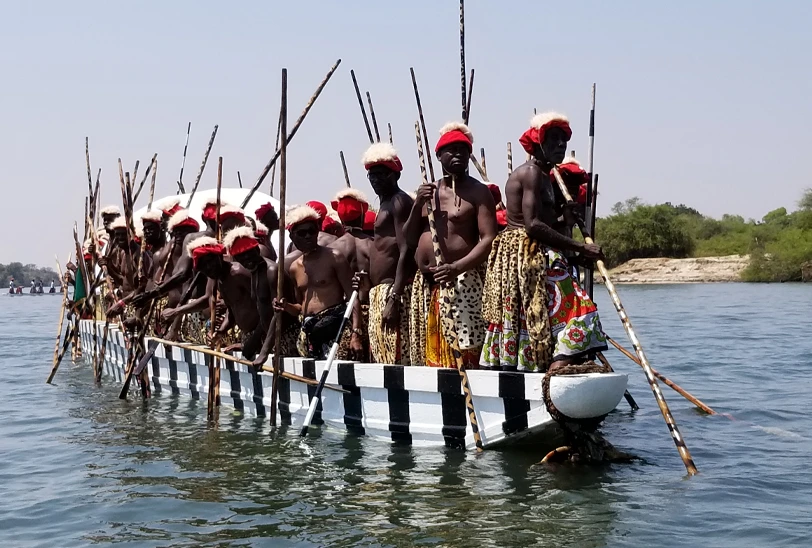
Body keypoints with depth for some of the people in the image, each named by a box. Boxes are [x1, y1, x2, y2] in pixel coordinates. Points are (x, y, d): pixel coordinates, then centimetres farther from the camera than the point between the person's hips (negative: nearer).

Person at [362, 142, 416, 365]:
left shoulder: (399, 201, -7)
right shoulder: (385, 204, 23)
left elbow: (405, 252, -17)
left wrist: (394, 298, -25)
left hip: (393, 291, -10)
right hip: (379, 294, 10)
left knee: (396, 361, -14)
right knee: (380, 360, 9)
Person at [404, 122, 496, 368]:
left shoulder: (478, 192, -1)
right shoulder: (428, 191, 17)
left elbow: (489, 239, -11)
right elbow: (410, 240, 14)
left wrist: (457, 267, -24)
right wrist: (417, 205, -1)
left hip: (461, 283, -6)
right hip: (425, 285, 6)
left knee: (461, 355, -14)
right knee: (428, 354, 6)